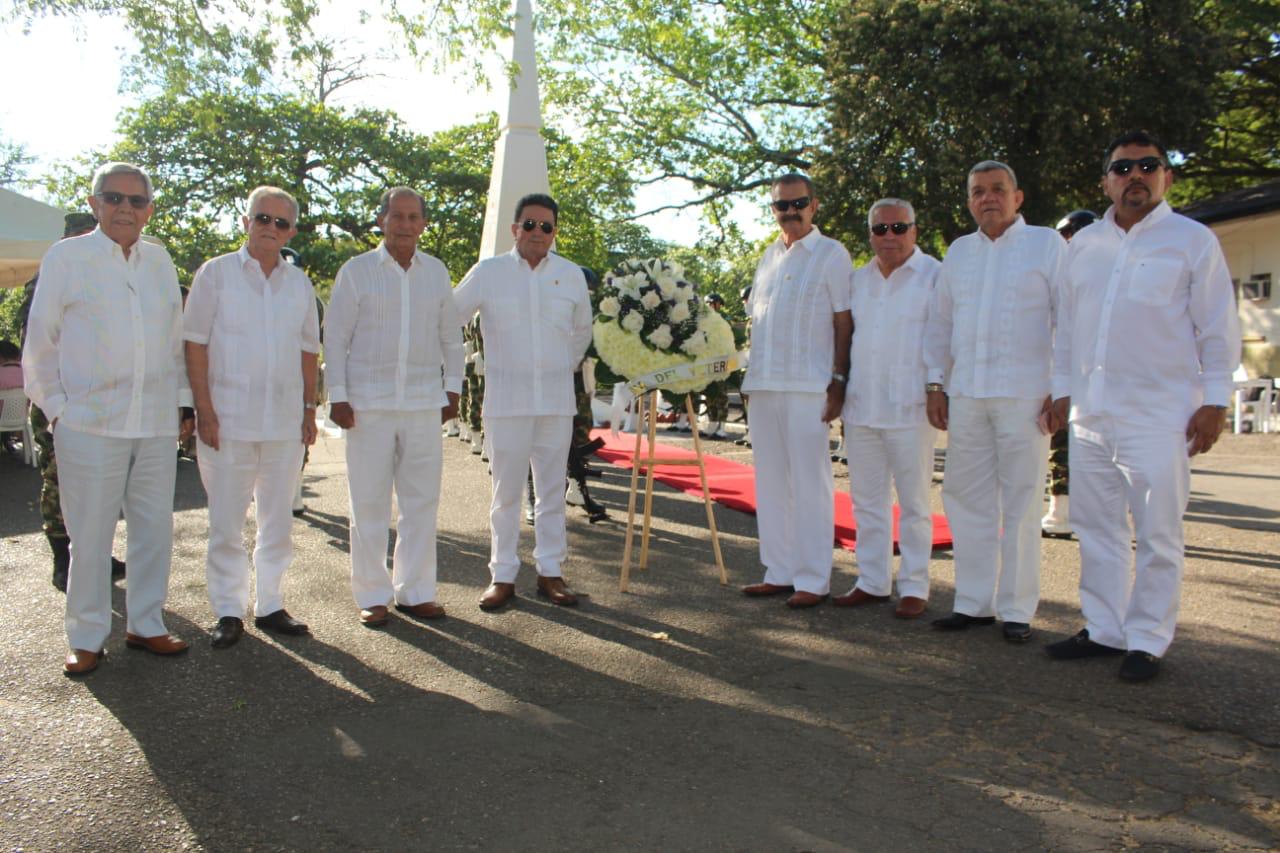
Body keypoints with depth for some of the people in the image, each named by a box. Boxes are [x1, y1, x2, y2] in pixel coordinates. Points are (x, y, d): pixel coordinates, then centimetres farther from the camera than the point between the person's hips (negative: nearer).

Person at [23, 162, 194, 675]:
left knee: (154, 530, 10)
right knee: (90, 537, 3)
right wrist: (56, 408, -2)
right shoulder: (66, 258, 1)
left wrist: (183, 401, 12)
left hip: (156, 422, 4)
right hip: (90, 422, -4)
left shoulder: (160, 261, 12)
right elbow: (40, 344, 3)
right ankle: (86, 639, 17)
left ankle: (145, 625, 25)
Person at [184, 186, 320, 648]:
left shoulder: (299, 283, 11)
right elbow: (196, 344, -3)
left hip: (285, 421, 4)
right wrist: (204, 410, -10)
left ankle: (270, 605, 22)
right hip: (229, 420, -3)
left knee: (278, 520, 10)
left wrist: (310, 409, 9)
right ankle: (228, 612, 14)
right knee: (226, 523, 2)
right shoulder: (215, 273, 0)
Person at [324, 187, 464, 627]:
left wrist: (453, 387, 12)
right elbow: (335, 337, 0)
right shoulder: (356, 271, 1)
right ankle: (373, 595, 15)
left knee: (421, 501, 6)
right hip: (369, 403, -3)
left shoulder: (437, 272, 10)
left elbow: (451, 335, 16)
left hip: (425, 402, 3)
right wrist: (337, 396, -5)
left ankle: (415, 591, 18)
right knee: (369, 504, 3)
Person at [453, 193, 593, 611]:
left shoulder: (571, 275, 7)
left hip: (557, 401, 2)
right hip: (506, 401, -2)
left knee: (552, 490, 7)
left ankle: (550, 572, 16)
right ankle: (503, 575, 12)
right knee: (506, 491, 2)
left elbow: (582, 330, 23)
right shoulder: (488, 272, 0)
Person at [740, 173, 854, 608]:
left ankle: (813, 580, 5)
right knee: (770, 482, 10)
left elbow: (844, 323, -6)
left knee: (810, 483, -3)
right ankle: (778, 572, 19)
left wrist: (839, 381, -12)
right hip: (763, 385, 7)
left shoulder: (831, 255, -1)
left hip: (808, 387, -6)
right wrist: (750, 377, 13)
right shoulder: (768, 257, 17)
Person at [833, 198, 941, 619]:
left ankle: (914, 588, 12)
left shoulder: (934, 276, -2)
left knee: (913, 502, 3)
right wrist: (839, 393, 14)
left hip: (910, 409, -5)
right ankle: (872, 582, 21)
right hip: (861, 408, 6)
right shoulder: (858, 279, 14)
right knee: (867, 501, 11)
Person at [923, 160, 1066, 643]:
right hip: (966, 397, 4)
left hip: (1024, 397, -4)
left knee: (1021, 506, 0)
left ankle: (1016, 611, 9)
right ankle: (974, 603, 16)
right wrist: (935, 384, 10)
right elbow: (939, 324, 17)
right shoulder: (958, 251, 16)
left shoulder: (1046, 245, 4)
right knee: (967, 500, 6)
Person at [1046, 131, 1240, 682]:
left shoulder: (1193, 240, 1)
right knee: (1096, 529, 10)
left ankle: (1147, 642, 11)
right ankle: (1102, 630, 22)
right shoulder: (1084, 244, 13)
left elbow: (1218, 329, 0)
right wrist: (1062, 388, 13)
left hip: (1159, 414, -4)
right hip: (1090, 413, 5)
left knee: (1157, 534, 0)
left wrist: (1214, 401, -5)